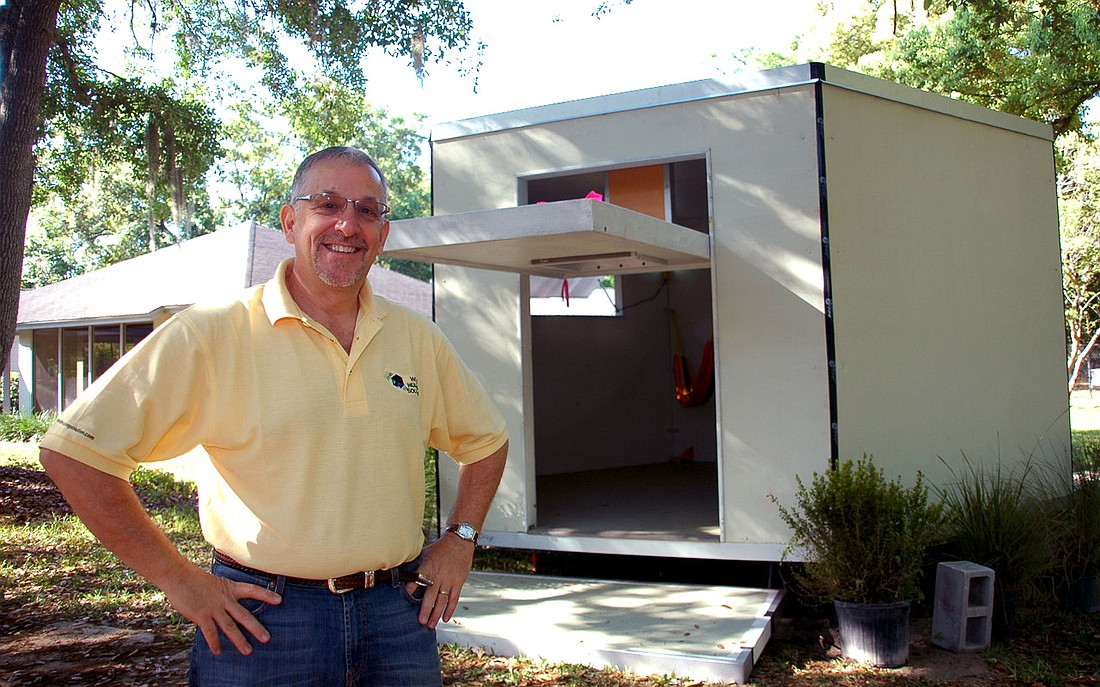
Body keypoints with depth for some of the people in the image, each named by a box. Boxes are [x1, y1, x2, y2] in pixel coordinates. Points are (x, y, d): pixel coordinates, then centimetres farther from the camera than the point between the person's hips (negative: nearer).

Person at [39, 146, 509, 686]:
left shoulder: (418, 340, 5)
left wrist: (459, 540, 8)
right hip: (262, 620, -3)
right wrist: (176, 576, -10)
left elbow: (486, 440, 20)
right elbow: (73, 451, -11)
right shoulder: (213, 334, -9)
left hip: (397, 614, 4)